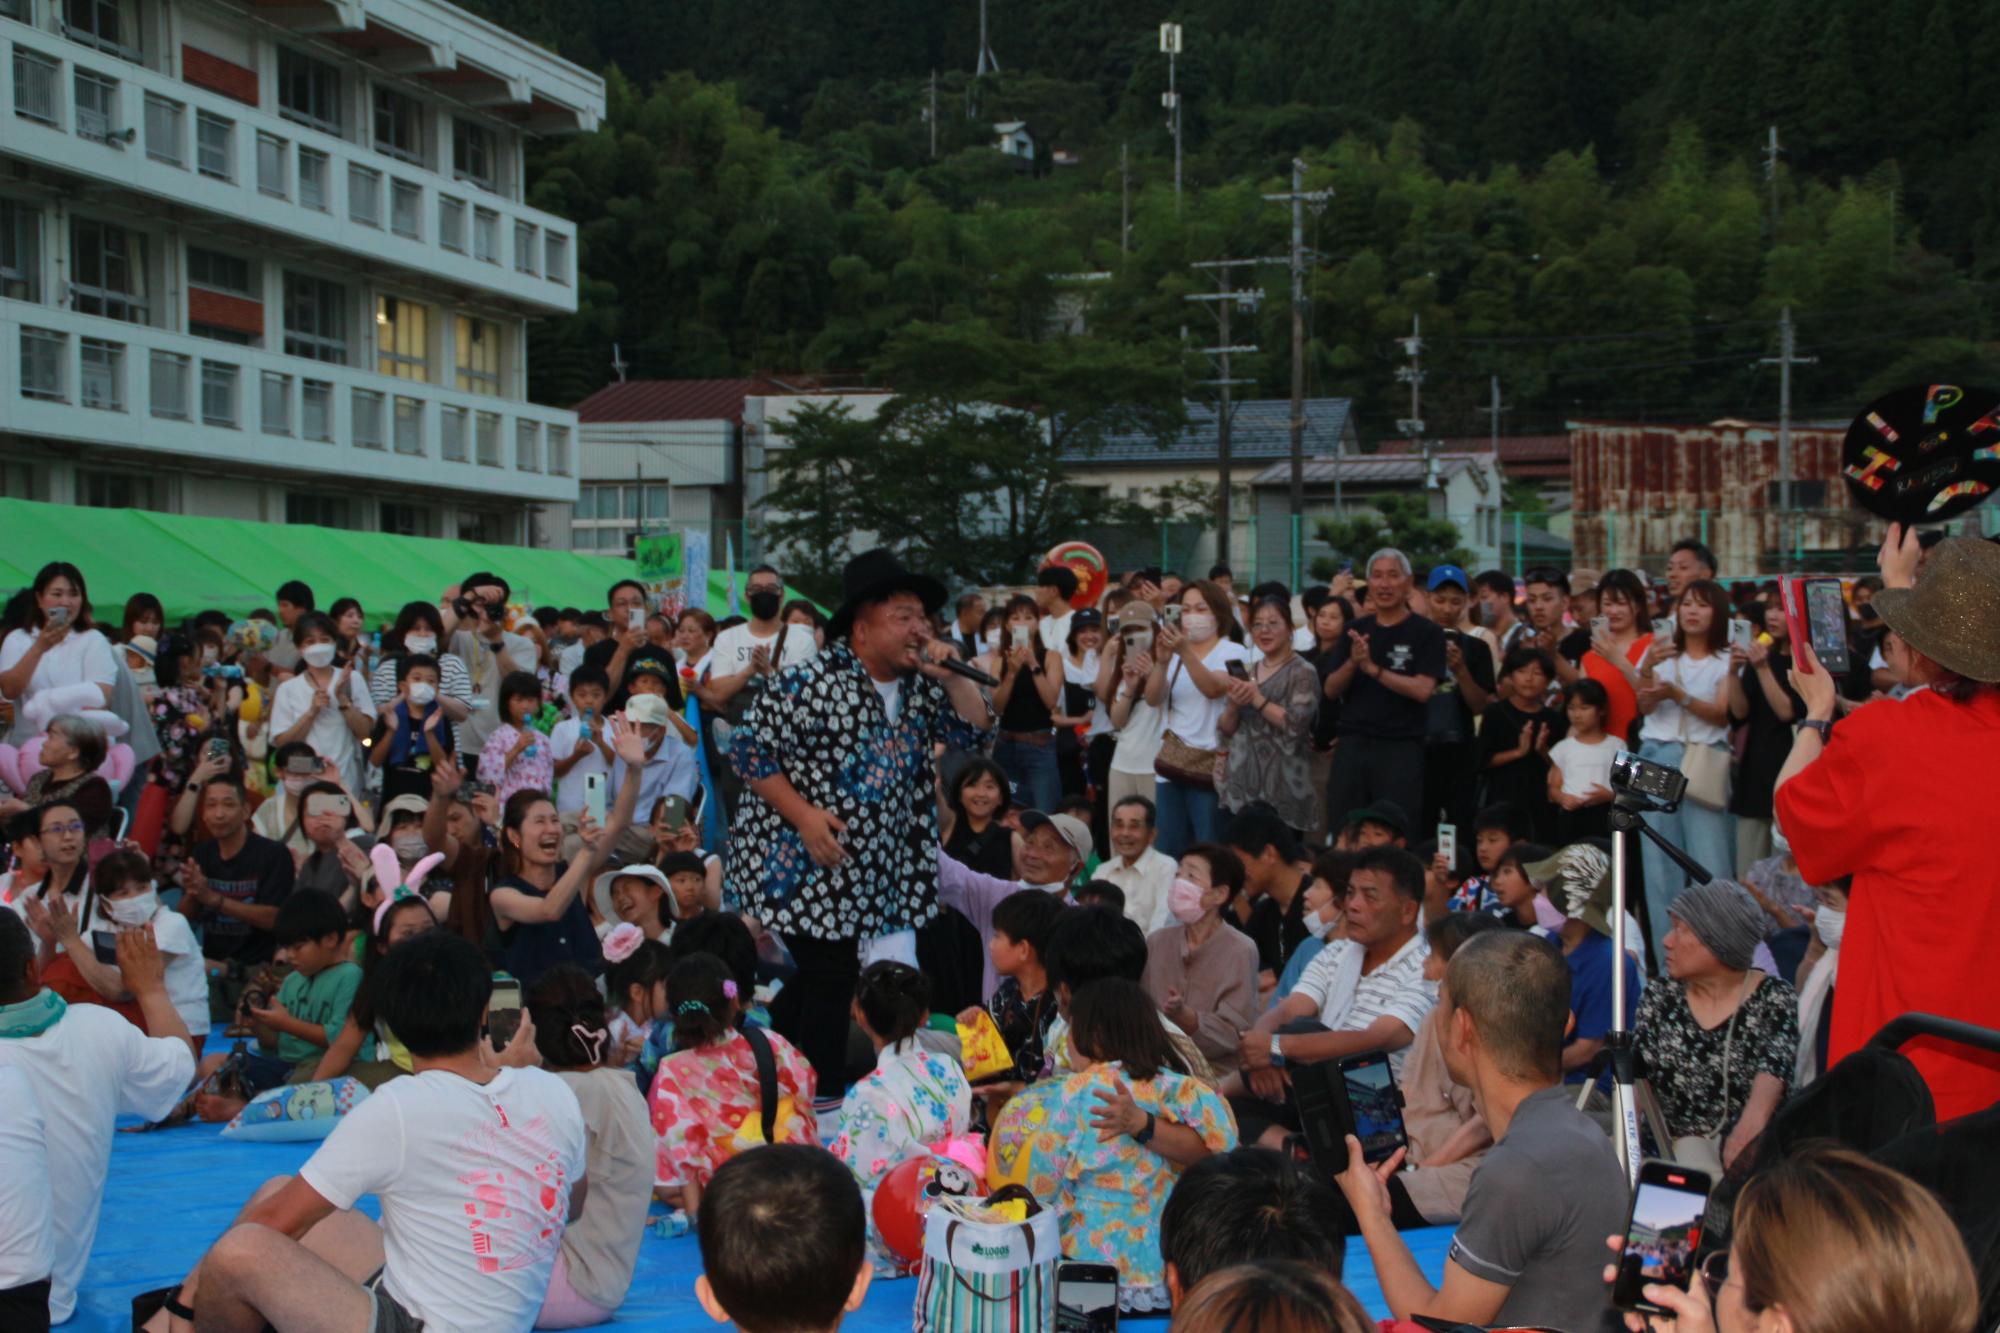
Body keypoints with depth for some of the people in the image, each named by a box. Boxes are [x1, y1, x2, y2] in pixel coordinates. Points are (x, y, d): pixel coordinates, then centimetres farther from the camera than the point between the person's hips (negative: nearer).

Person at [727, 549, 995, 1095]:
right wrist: (803, 815, -21)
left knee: (827, 979, 12)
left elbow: (974, 732, 10)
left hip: (867, 874, 8)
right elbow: (749, 747, -15)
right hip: (800, 866, -8)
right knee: (830, 978, -8)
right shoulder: (815, 681, -16)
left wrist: (950, 677, -6)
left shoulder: (919, 689, 8)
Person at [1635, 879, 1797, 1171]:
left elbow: (1775, 1067, -17)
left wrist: (1753, 1119, -38)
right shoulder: (1660, 996, 8)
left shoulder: (1772, 997, -1)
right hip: (1674, 1144, 2)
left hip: (1750, 1146, -2)